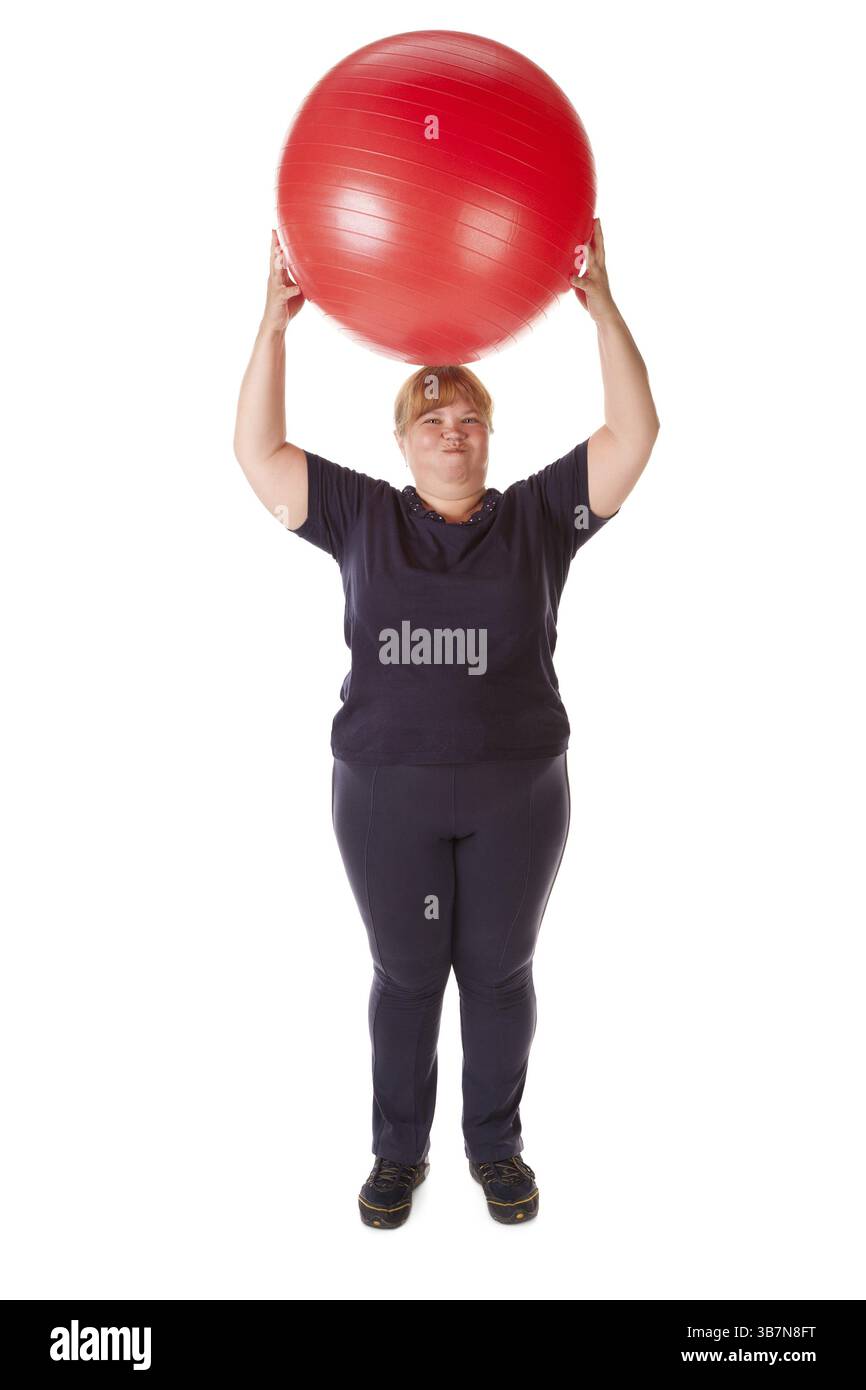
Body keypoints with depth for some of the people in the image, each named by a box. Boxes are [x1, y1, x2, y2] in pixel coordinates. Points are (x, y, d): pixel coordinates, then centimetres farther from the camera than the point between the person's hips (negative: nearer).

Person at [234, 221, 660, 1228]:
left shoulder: (537, 515, 2)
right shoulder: (361, 516, 3)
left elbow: (633, 435, -5)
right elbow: (258, 452, 0)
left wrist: (601, 307, -14)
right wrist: (275, 323, -9)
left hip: (516, 793, 1)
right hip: (386, 793, 0)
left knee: (500, 969, 13)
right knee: (404, 973, 12)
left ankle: (496, 1145, 34)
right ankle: (398, 1150, 32)